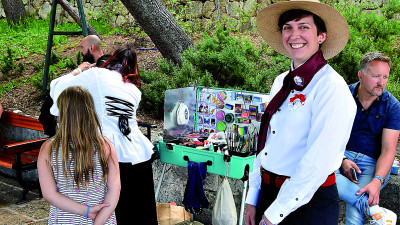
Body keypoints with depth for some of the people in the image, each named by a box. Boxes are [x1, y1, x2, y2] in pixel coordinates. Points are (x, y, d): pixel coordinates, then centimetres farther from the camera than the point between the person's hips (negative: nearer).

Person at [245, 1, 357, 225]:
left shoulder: (331, 86, -17)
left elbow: (317, 163, -22)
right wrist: (253, 199, 7)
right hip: (268, 192, 6)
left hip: (308, 203, -6)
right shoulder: (281, 82, 5)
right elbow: (265, 143, 7)